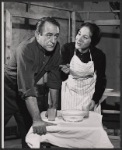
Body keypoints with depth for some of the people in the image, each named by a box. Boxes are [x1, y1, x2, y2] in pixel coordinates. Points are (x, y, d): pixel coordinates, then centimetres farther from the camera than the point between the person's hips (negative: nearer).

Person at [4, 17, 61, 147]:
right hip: (8, 91, -6)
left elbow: (54, 78, 0)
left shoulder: (55, 47, -10)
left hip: (27, 96, 6)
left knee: (30, 132, 8)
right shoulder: (26, 50, -31)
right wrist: (37, 120, -43)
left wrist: (54, 106, 0)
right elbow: (27, 89, -37)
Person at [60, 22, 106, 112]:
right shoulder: (67, 48, -14)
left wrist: (95, 100, -5)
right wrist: (64, 72, -28)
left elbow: (101, 79, 0)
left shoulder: (99, 55, -13)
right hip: (69, 93, 0)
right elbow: (62, 78, -7)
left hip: (88, 95, 0)